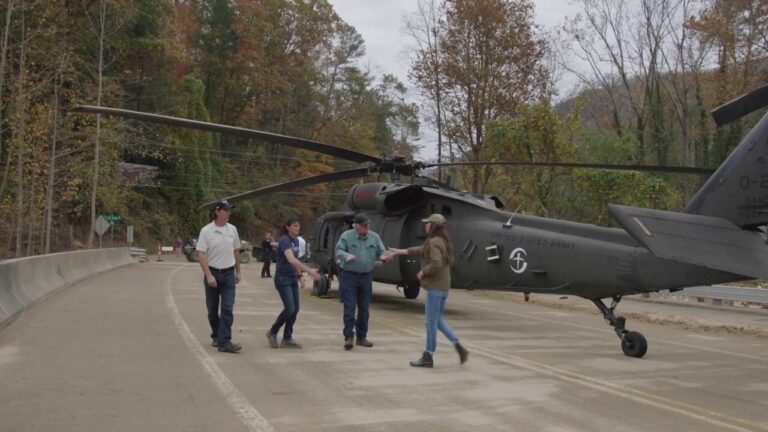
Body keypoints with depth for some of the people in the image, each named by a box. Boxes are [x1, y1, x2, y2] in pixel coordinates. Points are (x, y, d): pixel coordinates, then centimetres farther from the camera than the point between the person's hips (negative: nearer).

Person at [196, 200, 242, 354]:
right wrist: (209, 276, -20)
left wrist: (238, 272, 14)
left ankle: (224, 342, -10)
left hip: (228, 273, 2)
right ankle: (217, 335, 32)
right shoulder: (206, 231, -9)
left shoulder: (232, 229, 3)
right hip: (212, 273, -2)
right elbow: (200, 255, -13)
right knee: (212, 309, 11)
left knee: (228, 309, -9)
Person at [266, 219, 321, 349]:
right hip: (283, 278, -8)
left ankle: (287, 339, 10)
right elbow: (291, 260, -31)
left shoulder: (296, 240, 10)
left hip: (293, 277, 8)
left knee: (295, 309, 3)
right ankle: (272, 332, 7)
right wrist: (309, 270, -37)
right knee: (289, 308, -13)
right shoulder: (284, 240, -17)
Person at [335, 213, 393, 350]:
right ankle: (348, 336, -4)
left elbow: (381, 252, 10)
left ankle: (361, 337, 20)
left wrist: (384, 256, -14)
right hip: (348, 276, -4)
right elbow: (338, 251, -10)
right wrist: (346, 255, -32)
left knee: (364, 308, 10)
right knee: (349, 307, -8)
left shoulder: (374, 237, 6)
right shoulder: (346, 236, -5)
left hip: (366, 276, 5)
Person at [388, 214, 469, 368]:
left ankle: (428, 357, 8)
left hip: (435, 287, -9)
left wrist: (422, 272, -12)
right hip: (443, 286, 9)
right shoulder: (442, 241, 15)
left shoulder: (433, 242, -15)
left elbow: (436, 263, -29)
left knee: (431, 322, -1)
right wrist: (400, 251, 30)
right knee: (438, 321, 17)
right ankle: (460, 348, 10)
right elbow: (422, 250, 26)